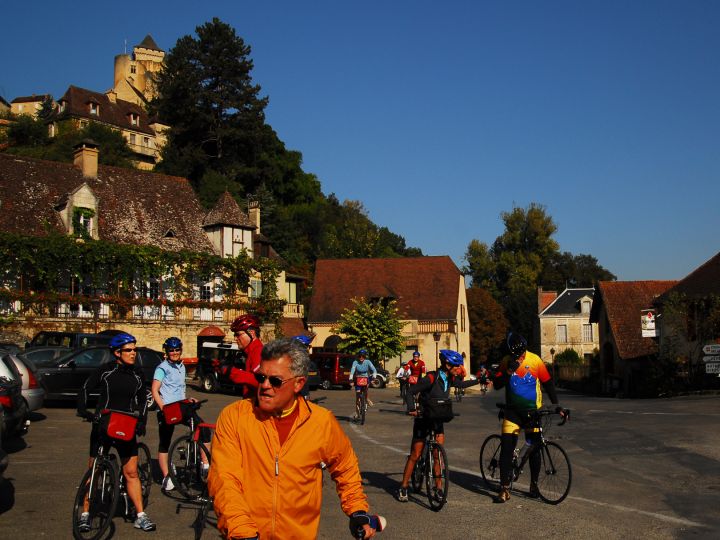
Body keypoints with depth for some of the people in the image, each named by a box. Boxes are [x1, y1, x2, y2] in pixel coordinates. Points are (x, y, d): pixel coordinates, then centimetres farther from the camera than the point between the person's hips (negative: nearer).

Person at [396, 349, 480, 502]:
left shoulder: (449, 378, -3)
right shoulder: (431, 378, -23)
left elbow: (461, 384, 21)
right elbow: (410, 391, -22)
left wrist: (479, 381, 20)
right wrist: (411, 408, -34)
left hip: (438, 420, 5)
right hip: (423, 419, -5)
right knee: (415, 455, 0)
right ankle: (403, 488, 12)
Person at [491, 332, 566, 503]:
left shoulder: (535, 360, -8)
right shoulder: (505, 362, -5)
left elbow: (548, 383, 1)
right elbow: (497, 385, -9)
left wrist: (556, 405, -3)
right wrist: (509, 371, -24)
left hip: (533, 411, 0)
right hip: (513, 412, 0)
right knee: (506, 448, -9)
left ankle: (534, 484, 25)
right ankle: (504, 489, -4)